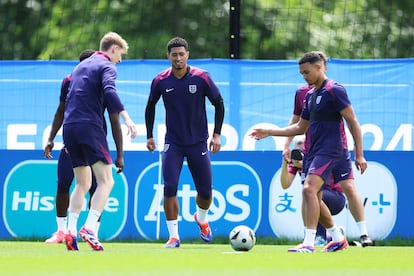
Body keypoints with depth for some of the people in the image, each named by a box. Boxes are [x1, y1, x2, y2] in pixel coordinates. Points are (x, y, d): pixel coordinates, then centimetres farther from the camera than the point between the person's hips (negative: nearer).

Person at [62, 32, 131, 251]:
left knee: (83, 183, 17)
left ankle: (71, 230, 4)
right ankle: (89, 228, -25)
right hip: (90, 126, -8)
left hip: (69, 127, 8)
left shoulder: (81, 66, 26)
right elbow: (109, 91, -21)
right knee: (106, 181, -8)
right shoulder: (106, 66, 1)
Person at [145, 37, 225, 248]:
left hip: (198, 142, 0)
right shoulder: (160, 81, -5)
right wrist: (149, 135, 9)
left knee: (205, 191, 3)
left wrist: (217, 134, -5)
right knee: (169, 188, -16)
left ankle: (201, 219, 38)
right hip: (173, 143, 0)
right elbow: (150, 106, 12)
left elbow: (219, 104, 0)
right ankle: (173, 236, -7)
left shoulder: (201, 78, -9)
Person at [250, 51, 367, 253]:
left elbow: (353, 122, -11)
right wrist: (269, 132, 20)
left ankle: (309, 243, -26)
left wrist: (359, 154, -15)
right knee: (313, 199, 9)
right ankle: (338, 238, 25)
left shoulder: (334, 90, -9)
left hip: (329, 151, -9)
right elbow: (300, 127, 26)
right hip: (313, 152, 9)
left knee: (309, 189, -23)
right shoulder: (310, 95, 17)